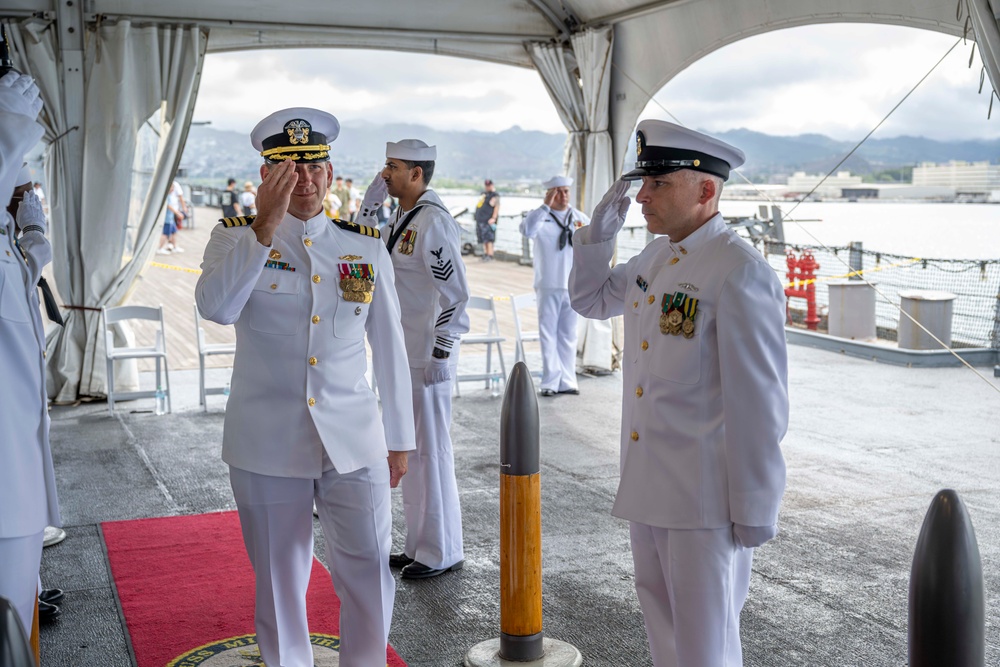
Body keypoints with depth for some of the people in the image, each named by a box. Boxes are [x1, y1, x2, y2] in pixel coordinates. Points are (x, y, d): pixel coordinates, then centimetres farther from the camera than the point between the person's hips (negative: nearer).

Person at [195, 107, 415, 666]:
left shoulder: (367, 246, 5)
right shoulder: (235, 237, 1)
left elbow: (390, 348, 8)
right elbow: (216, 308, -21)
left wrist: (399, 438, 9)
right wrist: (266, 224, -25)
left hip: (355, 442, 1)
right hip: (266, 444, -1)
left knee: (370, 572, 4)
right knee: (280, 578, 11)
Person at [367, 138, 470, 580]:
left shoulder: (434, 221, -17)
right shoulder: (401, 218, 12)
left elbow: (456, 292, -20)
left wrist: (440, 353, -20)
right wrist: (369, 202, 8)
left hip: (427, 356, -10)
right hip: (400, 353, 10)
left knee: (430, 451, -1)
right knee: (408, 450, 16)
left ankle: (442, 552, 11)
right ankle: (418, 544, 28)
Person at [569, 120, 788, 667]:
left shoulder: (739, 273, -19)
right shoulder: (655, 257, 8)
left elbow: (760, 400, -19)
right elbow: (589, 300, 23)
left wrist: (755, 509, -17)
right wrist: (599, 232, 5)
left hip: (705, 495, -8)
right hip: (647, 482, 9)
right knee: (661, 620, 22)